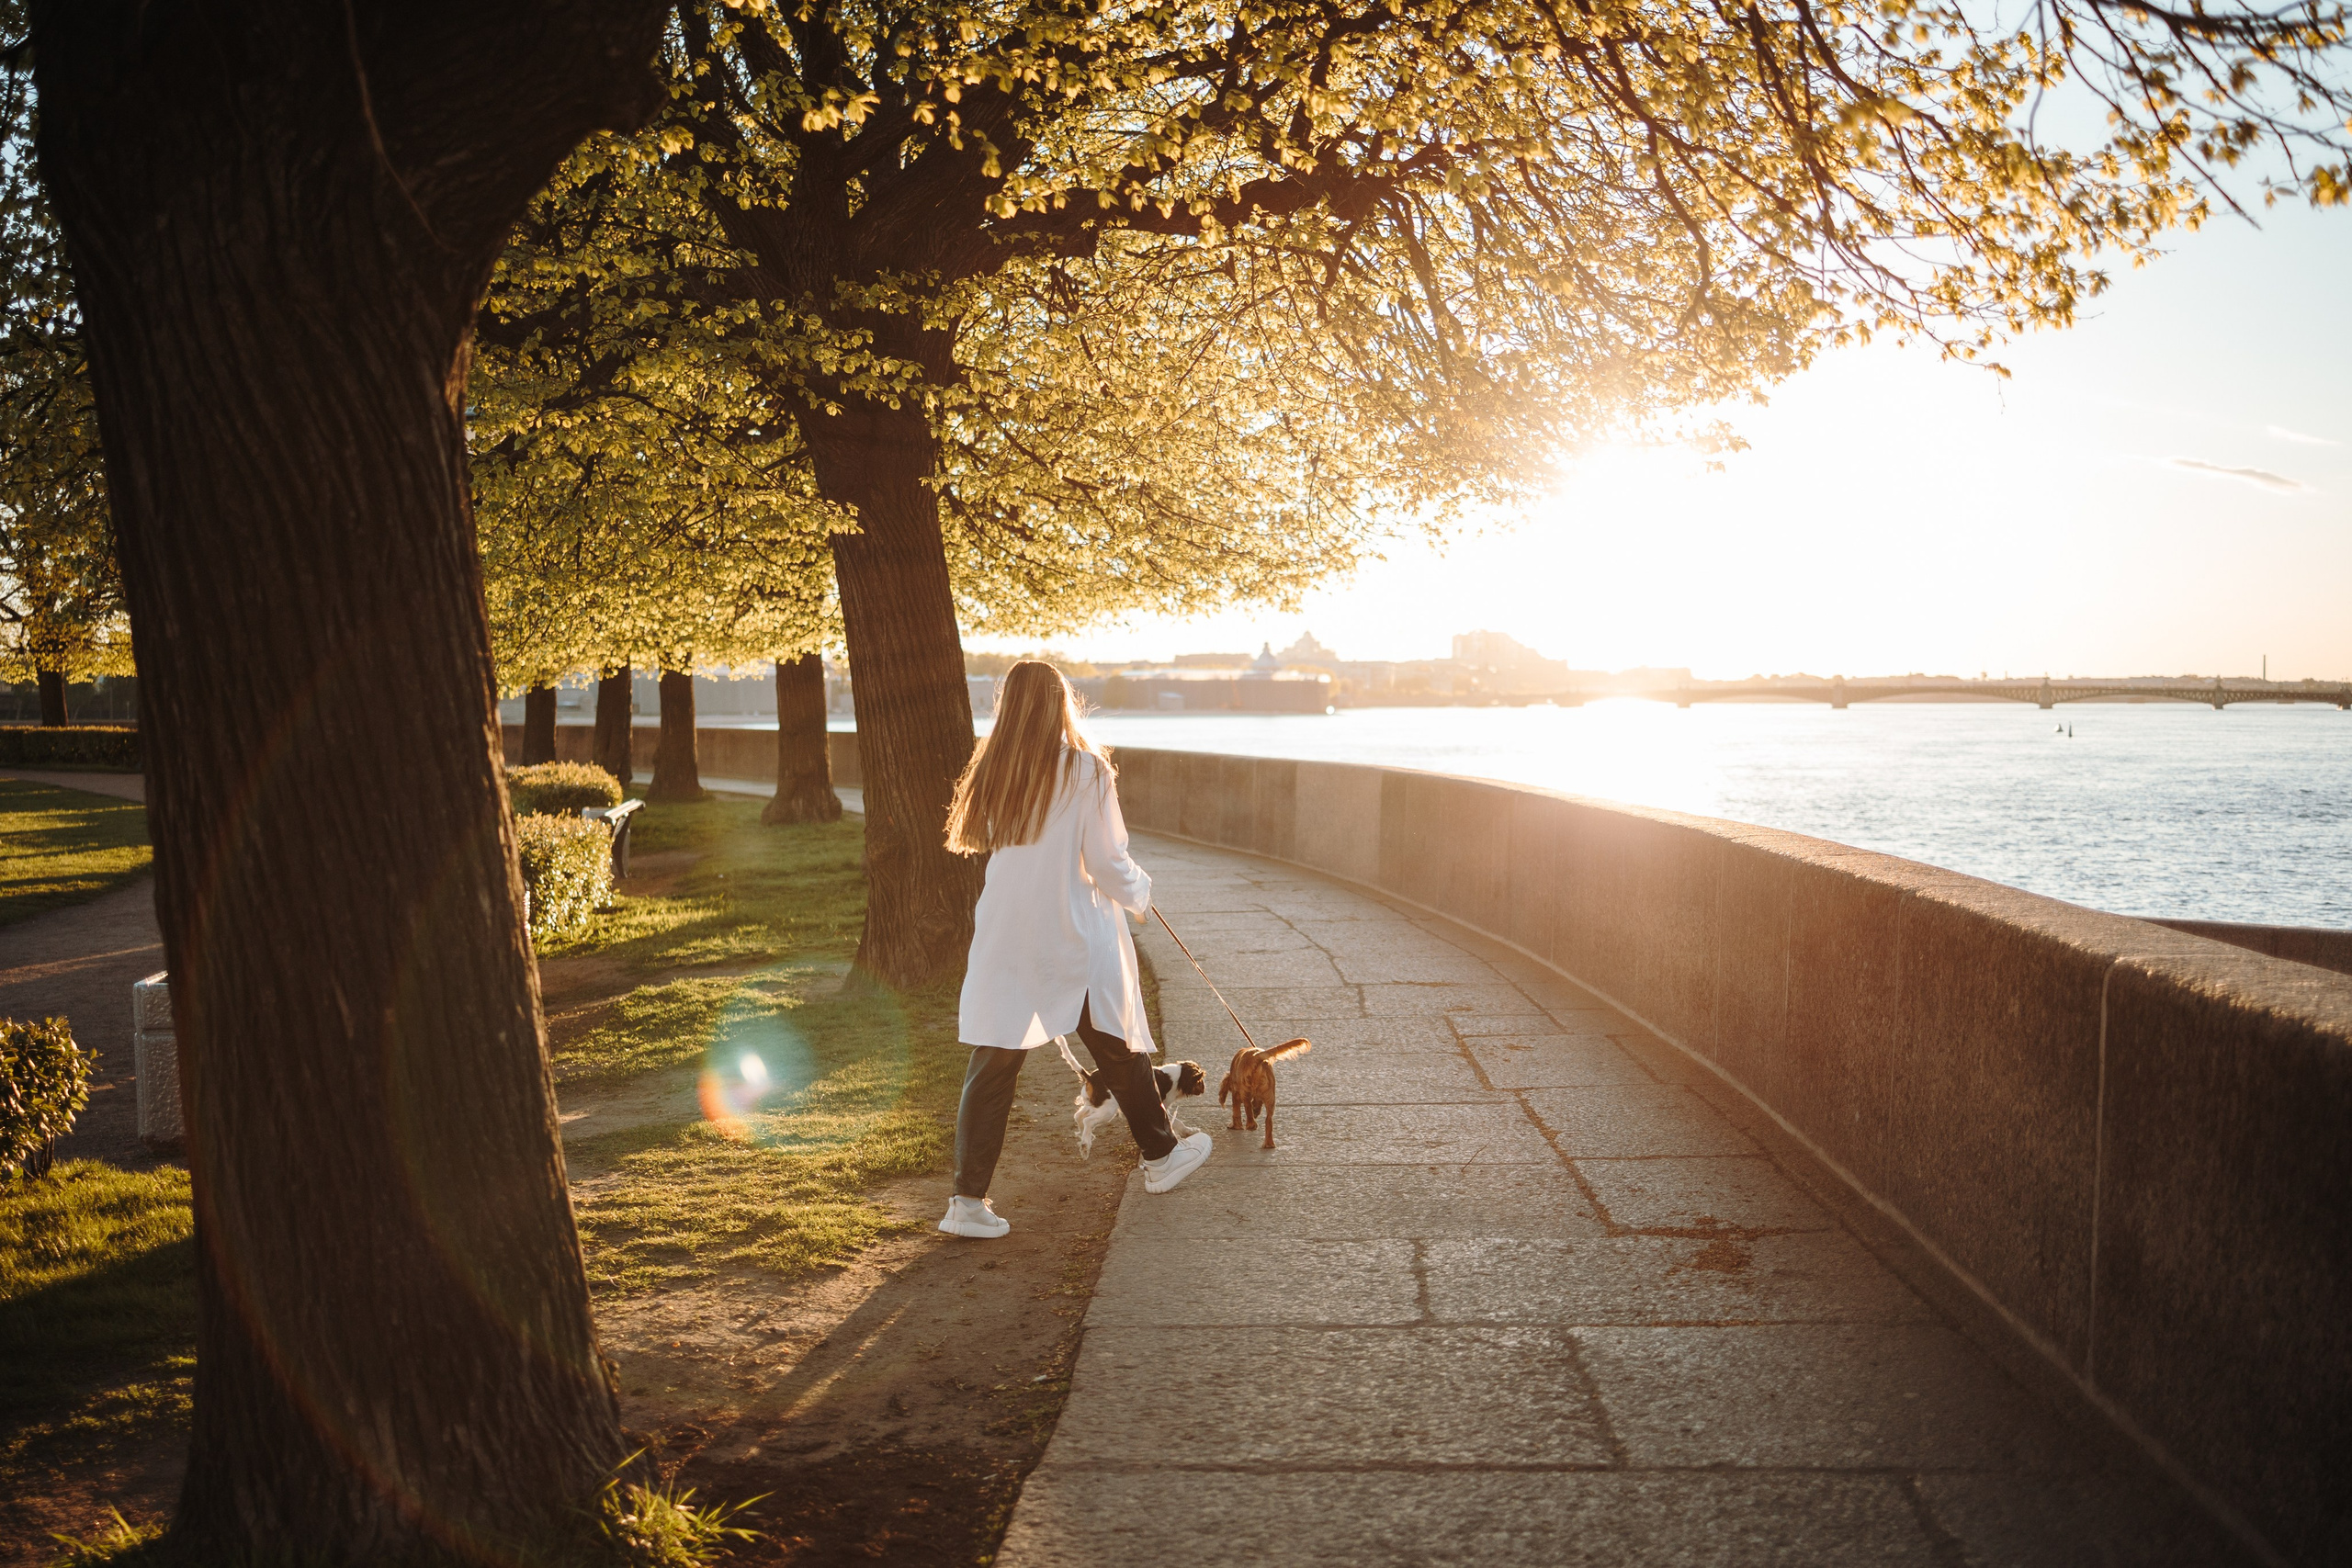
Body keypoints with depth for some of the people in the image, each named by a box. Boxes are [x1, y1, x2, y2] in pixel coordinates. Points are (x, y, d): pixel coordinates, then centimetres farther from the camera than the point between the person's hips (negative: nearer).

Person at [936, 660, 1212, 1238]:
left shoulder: (990, 772, 0)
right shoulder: (1086, 771, -10)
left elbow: (980, 843, 9)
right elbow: (1107, 862, -10)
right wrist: (1139, 893, 10)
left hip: (1006, 942, 3)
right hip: (1076, 941, -2)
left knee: (992, 1066, 5)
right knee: (1121, 1051, 16)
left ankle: (969, 1200, 2)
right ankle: (1160, 1158, 34)